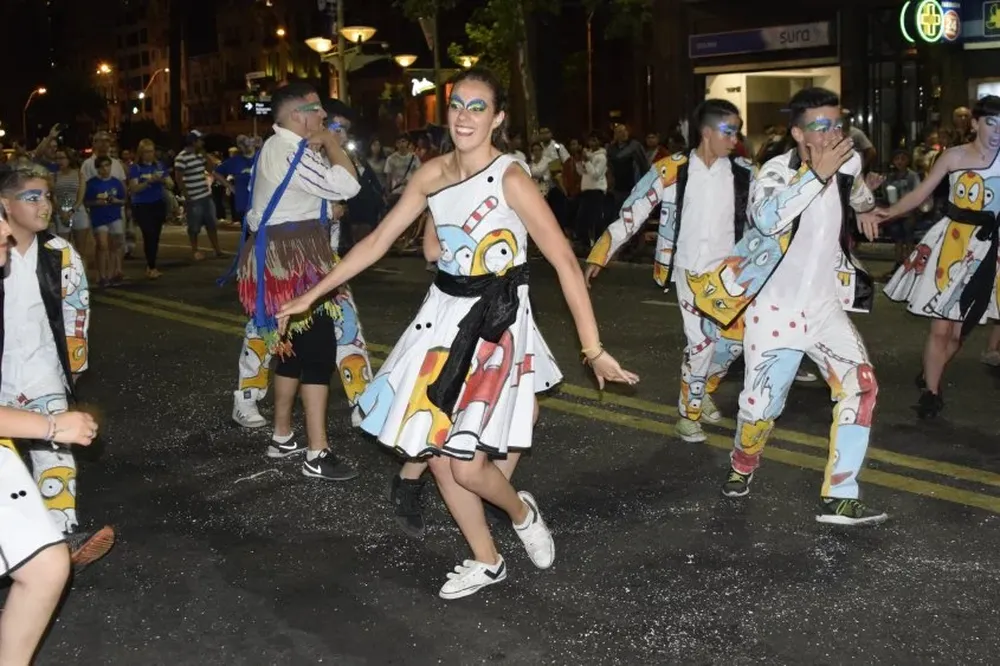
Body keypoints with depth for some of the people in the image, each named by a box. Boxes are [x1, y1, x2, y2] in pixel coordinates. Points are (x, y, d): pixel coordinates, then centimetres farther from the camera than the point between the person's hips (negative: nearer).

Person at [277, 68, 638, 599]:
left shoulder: (511, 179, -16)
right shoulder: (433, 173, 2)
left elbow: (565, 263, -18)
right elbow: (378, 241, 9)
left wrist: (593, 350, -22)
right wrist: (311, 295, 10)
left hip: (494, 322, -6)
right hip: (442, 314, 6)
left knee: (467, 465, -10)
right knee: (436, 454, 9)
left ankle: (522, 512, 25)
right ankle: (485, 561, 28)